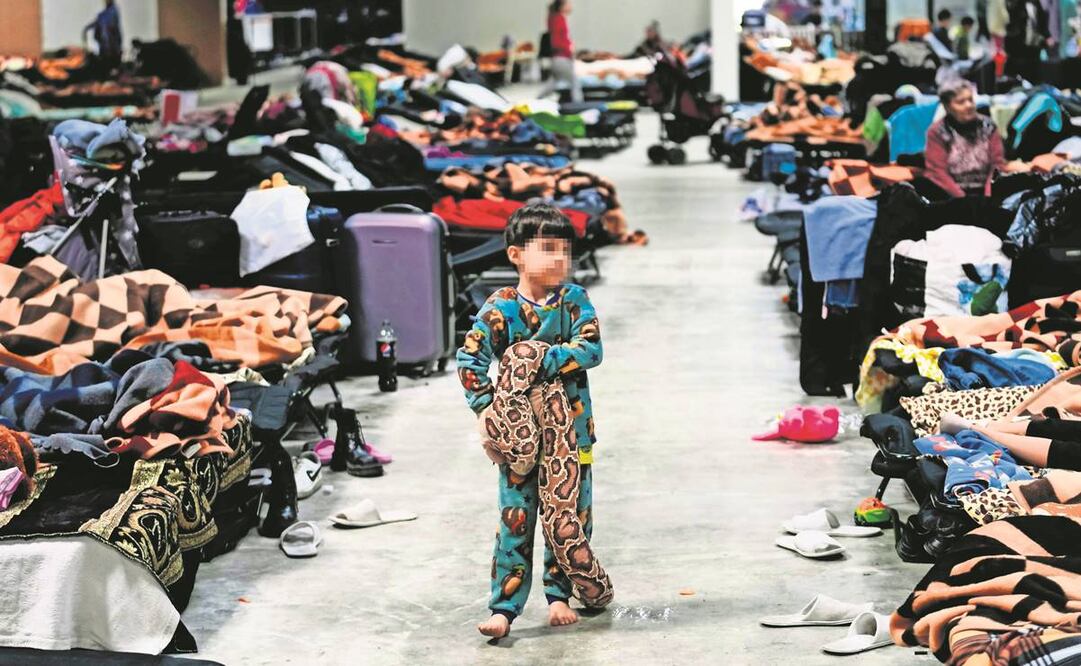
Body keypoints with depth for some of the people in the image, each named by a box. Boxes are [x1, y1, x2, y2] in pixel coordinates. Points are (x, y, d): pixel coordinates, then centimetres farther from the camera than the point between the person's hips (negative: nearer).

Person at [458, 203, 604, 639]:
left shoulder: (575, 301, -1)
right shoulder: (500, 309, -6)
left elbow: (591, 349, -13)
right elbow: (470, 358, -8)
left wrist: (542, 358, -22)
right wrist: (485, 408, -16)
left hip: (571, 427, 2)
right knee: (515, 518, -3)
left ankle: (559, 595, 25)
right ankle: (504, 608, 0)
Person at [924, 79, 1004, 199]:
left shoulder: (988, 127, 10)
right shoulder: (937, 132, 1)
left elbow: (997, 164, 5)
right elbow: (938, 173, -6)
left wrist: (989, 196, -10)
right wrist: (963, 200, -16)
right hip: (950, 196, -2)